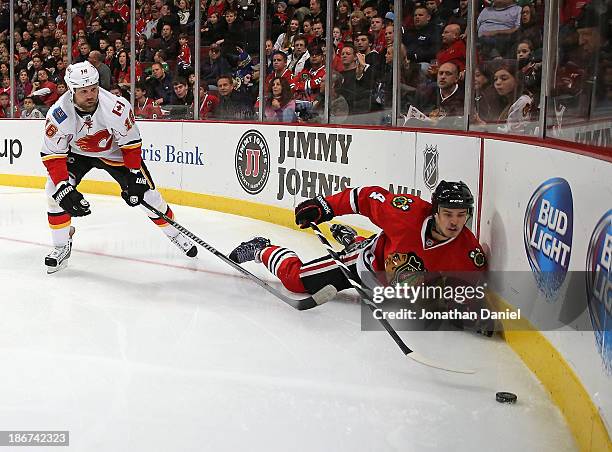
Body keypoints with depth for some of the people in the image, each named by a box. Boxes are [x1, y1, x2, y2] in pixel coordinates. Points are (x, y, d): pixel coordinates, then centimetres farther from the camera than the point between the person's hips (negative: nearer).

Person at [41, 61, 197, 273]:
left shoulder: (116, 107, -33)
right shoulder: (58, 114, -30)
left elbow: (130, 143, -19)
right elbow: (52, 156, -23)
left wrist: (134, 176, -20)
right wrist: (64, 190, -33)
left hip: (114, 151, -1)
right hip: (76, 152, 1)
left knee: (146, 194, -5)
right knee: (55, 190, -19)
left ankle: (175, 234, 20)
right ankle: (61, 247, 0)